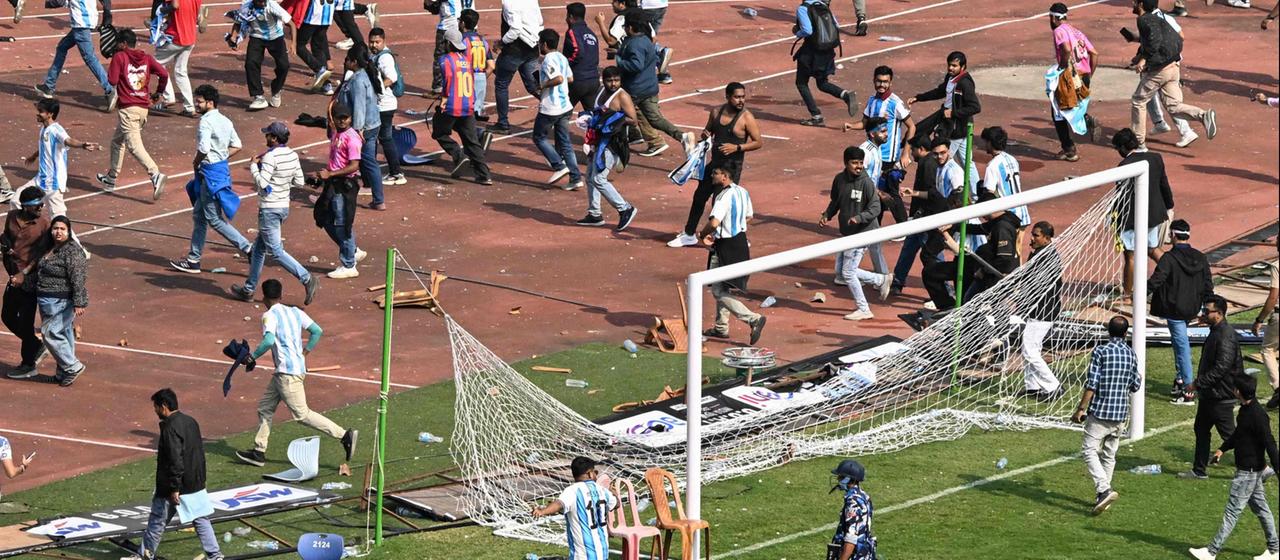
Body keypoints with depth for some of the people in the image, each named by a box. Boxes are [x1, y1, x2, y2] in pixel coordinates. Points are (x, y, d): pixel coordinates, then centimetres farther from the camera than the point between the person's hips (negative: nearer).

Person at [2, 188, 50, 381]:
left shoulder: (44, 223, -13)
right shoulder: (12, 218, 2)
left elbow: (42, 253, -14)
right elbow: (6, 238, 18)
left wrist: (24, 274, -19)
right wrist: (6, 246, -6)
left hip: (30, 278, -6)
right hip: (14, 276, 7)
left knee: (25, 321, 0)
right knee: (8, 316, 14)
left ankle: (28, 365, 12)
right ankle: (36, 345, 34)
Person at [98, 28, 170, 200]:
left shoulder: (119, 57, -5)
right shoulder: (146, 58, 8)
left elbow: (112, 81, -11)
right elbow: (163, 74, -1)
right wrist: (158, 92, 13)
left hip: (127, 108, -7)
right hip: (144, 107, 7)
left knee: (135, 146, -13)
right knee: (118, 141, 24)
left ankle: (155, 175, -33)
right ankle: (111, 178, 33)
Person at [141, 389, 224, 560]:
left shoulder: (170, 427, -20)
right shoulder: (191, 422, 7)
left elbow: (175, 460, -25)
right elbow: (199, 451, 15)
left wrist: (174, 488, -22)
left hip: (175, 487, -8)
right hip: (196, 485, 8)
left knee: (157, 520, 7)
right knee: (201, 519, 11)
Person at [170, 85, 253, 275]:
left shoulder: (206, 122, -19)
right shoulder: (225, 121, 9)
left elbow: (204, 149, -29)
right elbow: (236, 146, 13)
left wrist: (196, 163, -10)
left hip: (211, 172, -10)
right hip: (222, 168, 10)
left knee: (215, 219, -2)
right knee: (199, 216, 15)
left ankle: (248, 249, -2)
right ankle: (193, 260, 20)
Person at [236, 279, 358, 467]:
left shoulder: (270, 316, -11)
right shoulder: (295, 312, 12)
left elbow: (269, 340, -27)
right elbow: (317, 331, 11)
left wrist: (253, 356, -14)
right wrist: (304, 353, 19)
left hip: (288, 372, -9)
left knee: (302, 414, -6)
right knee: (265, 407, 15)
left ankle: (344, 435, -10)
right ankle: (259, 452, 16)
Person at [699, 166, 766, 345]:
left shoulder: (724, 196, -23)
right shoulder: (743, 192, 5)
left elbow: (714, 222, -33)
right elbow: (748, 216, 18)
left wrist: (702, 235, -11)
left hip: (726, 247, -9)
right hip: (741, 241, 9)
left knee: (719, 292, -3)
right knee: (721, 288, 21)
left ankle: (753, 319, -12)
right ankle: (721, 327, 28)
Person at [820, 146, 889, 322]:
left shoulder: (866, 183, -18)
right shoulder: (839, 180, 1)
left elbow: (875, 209, -18)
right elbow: (835, 202, 17)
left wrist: (859, 218, -33)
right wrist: (826, 216, 0)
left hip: (862, 233, -8)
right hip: (845, 233, 8)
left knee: (848, 272, -6)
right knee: (841, 270, 14)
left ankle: (863, 310, 9)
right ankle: (881, 280, 28)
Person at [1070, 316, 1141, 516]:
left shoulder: (1100, 351, -10)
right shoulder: (1131, 354, 5)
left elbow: (1092, 383, -14)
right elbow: (1135, 386, 13)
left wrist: (1081, 409, -9)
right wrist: (1138, 378, 36)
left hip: (1100, 411, -5)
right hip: (1121, 413, 5)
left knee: (1090, 450, -4)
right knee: (1109, 454, 14)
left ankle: (1104, 489, -21)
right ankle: (1102, 495, 17)